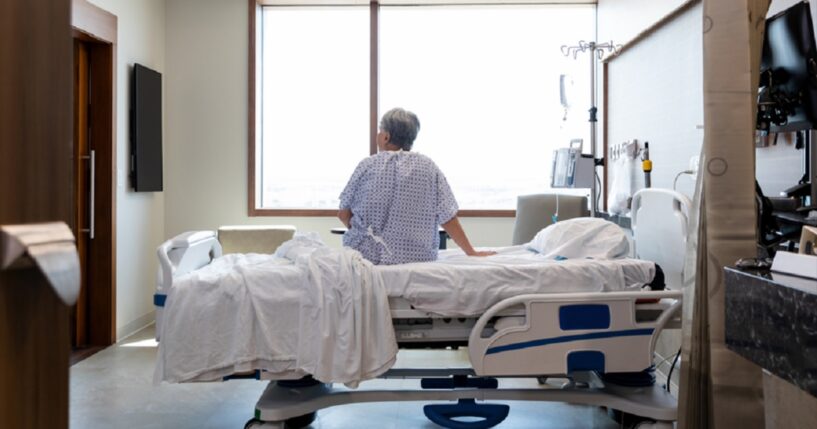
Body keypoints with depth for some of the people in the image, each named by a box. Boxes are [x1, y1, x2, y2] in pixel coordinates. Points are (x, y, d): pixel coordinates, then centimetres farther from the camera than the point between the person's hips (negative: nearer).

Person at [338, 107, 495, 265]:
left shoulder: (368, 165, -3)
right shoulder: (429, 167, -1)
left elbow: (344, 214, 2)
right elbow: (448, 218, -3)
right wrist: (472, 252, 5)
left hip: (368, 254, -2)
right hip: (416, 257, 2)